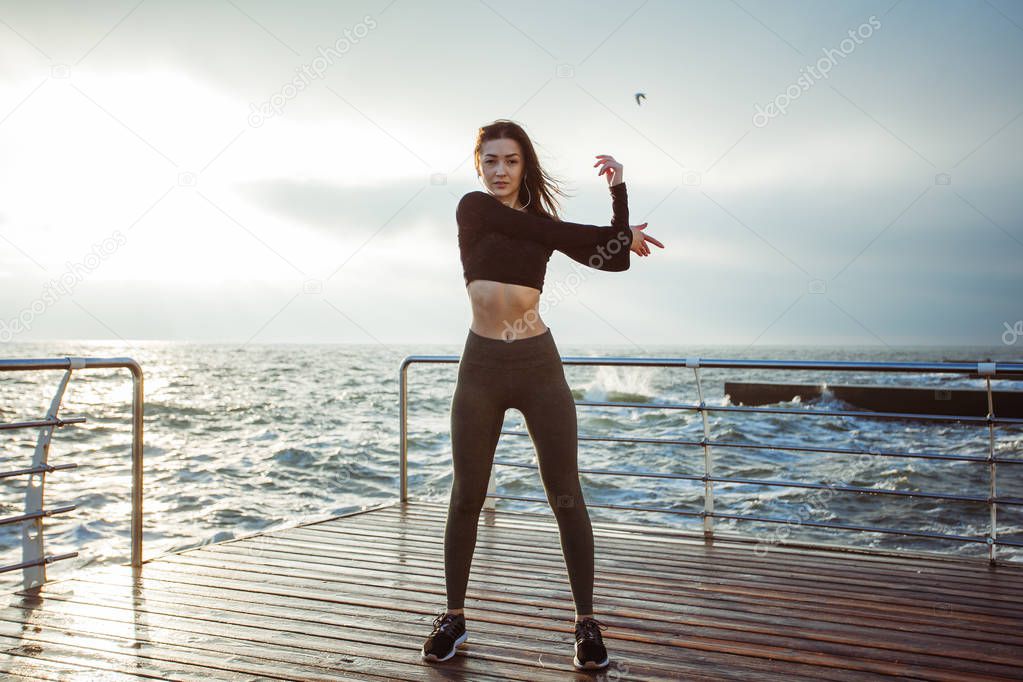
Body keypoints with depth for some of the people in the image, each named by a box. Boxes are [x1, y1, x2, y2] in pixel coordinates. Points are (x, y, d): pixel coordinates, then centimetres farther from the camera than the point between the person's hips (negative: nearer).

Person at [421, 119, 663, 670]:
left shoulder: (544, 223, 10)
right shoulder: (473, 208, 3)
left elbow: (613, 260, 5)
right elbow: (537, 232, -7)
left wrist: (619, 192, -3)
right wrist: (619, 233, 2)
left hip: (539, 366, 2)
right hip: (481, 366, -1)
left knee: (565, 496, 0)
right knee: (466, 497, 5)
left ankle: (586, 622, 9)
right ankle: (454, 618, 19)